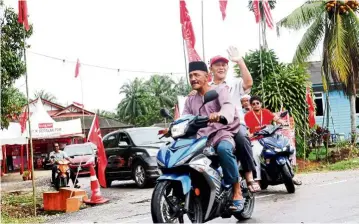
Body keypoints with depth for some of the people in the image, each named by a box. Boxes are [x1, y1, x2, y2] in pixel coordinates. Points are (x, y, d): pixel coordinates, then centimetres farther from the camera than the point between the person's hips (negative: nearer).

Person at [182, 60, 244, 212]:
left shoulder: (220, 90, 2)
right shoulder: (190, 101, 20)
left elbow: (228, 107, -21)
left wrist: (220, 114, -46)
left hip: (222, 134, -5)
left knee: (223, 149, -38)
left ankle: (237, 192, -25)